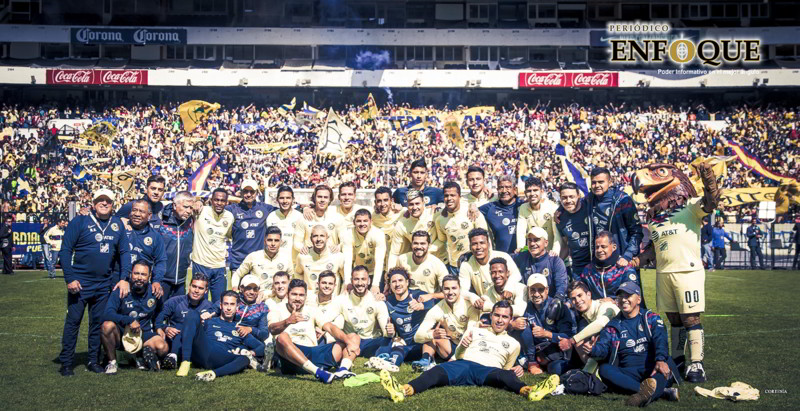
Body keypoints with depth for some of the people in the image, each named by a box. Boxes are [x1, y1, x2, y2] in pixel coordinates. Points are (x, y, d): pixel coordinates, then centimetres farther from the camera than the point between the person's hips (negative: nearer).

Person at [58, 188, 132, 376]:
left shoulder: (117, 224, 7)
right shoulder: (80, 222, -4)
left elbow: (124, 252, 9)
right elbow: (65, 250, -6)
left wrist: (124, 278, 0)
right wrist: (70, 278, -12)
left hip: (104, 284, 4)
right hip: (80, 283, -4)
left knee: (98, 323, 10)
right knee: (73, 321, 1)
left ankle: (94, 361, 21)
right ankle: (66, 363, 10)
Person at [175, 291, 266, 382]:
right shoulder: (209, 321, 28)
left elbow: (262, 347, 23)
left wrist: (251, 352, 1)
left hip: (220, 362, 0)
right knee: (193, 314, -12)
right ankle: (186, 363, -26)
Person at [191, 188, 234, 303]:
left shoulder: (230, 216, 5)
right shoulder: (201, 211, -7)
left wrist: (227, 250, 9)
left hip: (220, 266, 3)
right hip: (200, 264, -3)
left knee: (219, 303, 9)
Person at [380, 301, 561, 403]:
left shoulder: (513, 343, 26)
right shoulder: (475, 331, 27)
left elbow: (506, 369, 29)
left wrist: (514, 371, 4)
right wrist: (462, 346, 0)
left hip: (488, 370, -1)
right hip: (464, 364, 1)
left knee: (504, 375, -38)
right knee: (437, 371, -34)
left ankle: (529, 391, -72)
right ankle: (404, 390, -62)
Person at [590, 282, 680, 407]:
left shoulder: (651, 318, 13)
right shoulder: (613, 326, 18)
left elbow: (660, 340, -7)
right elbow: (602, 347, 2)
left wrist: (660, 360, -29)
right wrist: (592, 350, -24)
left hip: (653, 370, -2)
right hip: (628, 374, 2)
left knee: (666, 365, -31)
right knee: (604, 369, -26)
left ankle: (648, 393, -59)